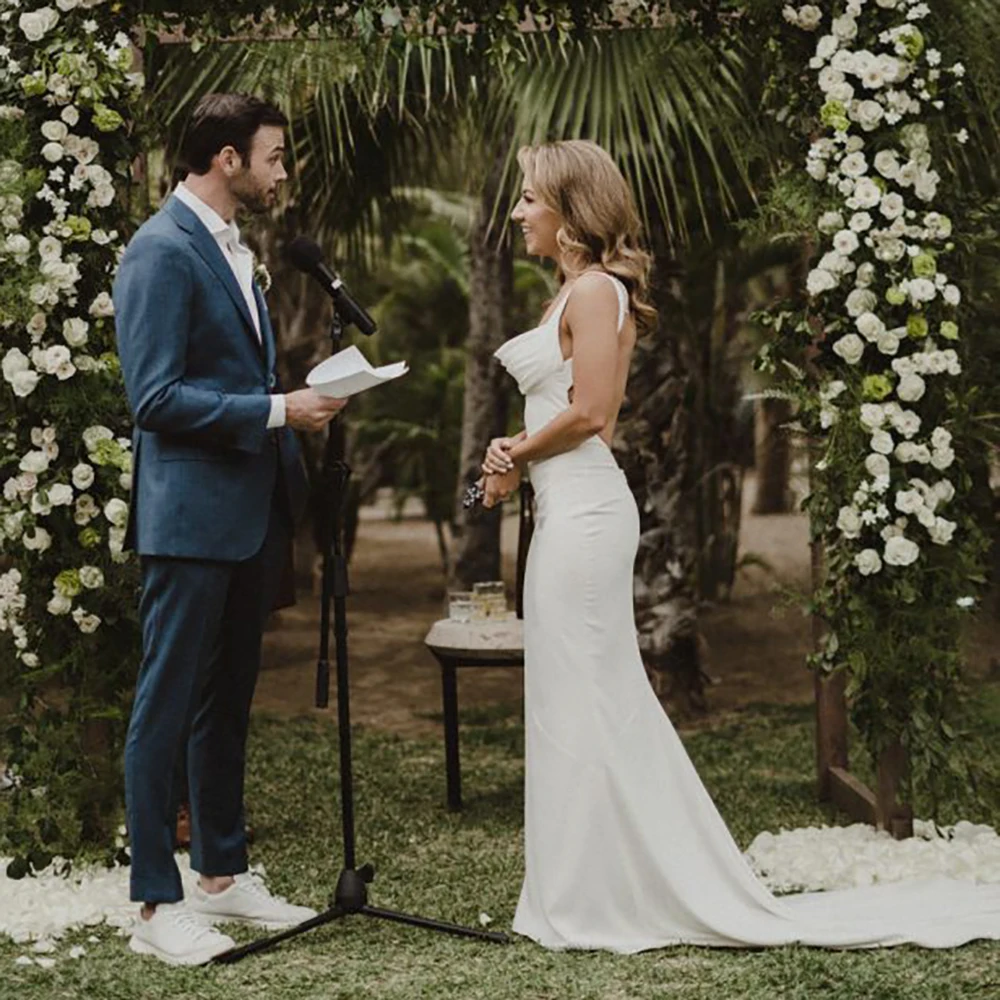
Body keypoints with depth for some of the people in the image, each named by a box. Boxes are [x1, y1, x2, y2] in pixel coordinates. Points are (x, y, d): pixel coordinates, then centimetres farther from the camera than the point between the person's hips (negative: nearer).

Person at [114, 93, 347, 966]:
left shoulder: (232, 248, 15)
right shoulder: (163, 250, -14)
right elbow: (156, 398, -20)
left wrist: (296, 404, 8)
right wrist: (278, 410, -19)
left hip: (250, 513, 9)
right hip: (191, 516, -9)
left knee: (228, 701, 16)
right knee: (169, 706, -2)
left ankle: (223, 874, 26)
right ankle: (156, 904, 6)